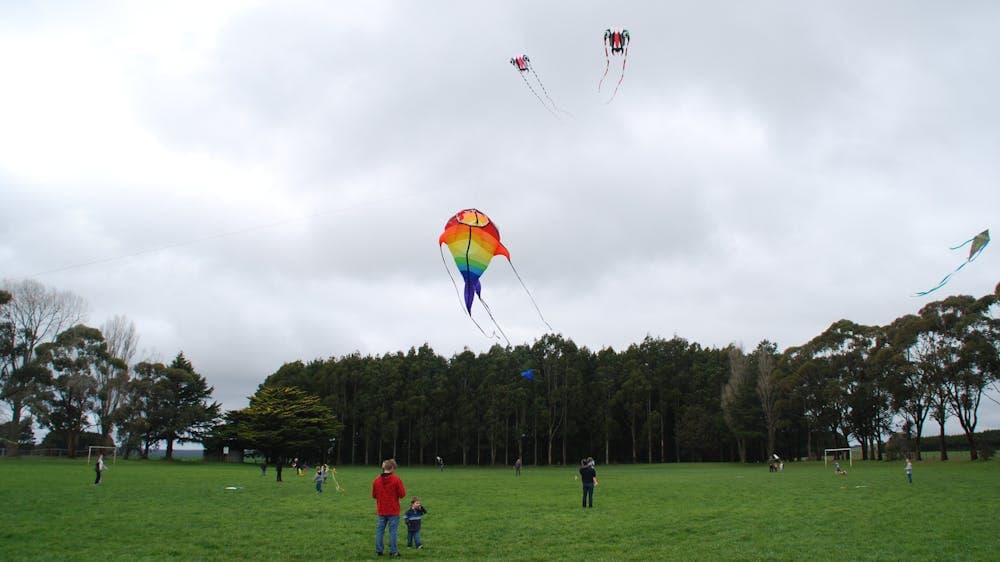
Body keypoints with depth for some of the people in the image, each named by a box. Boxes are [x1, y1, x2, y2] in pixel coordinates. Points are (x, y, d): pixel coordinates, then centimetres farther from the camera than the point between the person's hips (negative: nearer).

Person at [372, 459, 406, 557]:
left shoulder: (377, 480, 0)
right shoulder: (396, 479, -12)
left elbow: (373, 495, 7)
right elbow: (402, 494, -10)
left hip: (381, 511, 3)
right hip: (393, 511, -3)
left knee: (380, 530, 10)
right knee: (393, 530, 2)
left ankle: (379, 551, 13)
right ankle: (393, 551, 3)